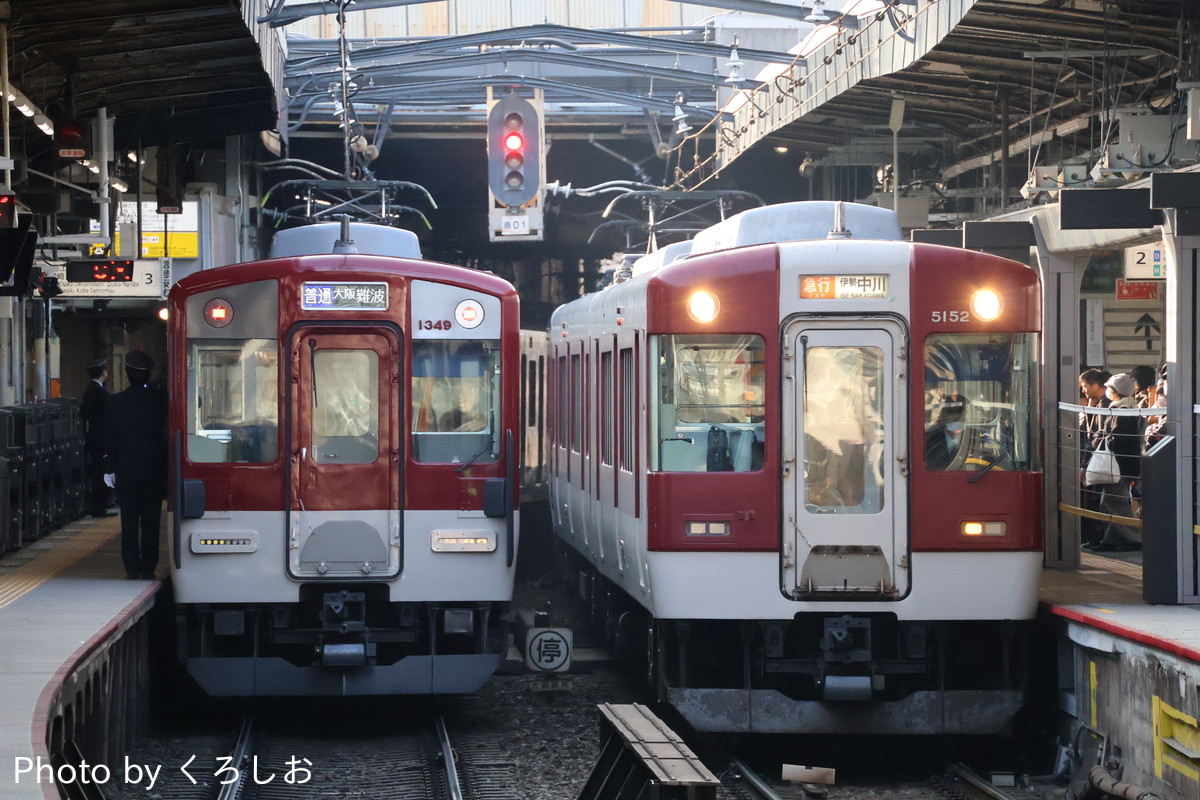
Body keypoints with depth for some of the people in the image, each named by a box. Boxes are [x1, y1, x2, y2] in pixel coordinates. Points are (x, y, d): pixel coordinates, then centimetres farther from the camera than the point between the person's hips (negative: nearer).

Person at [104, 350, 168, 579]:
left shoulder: (116, 402, -5)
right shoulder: (157, 401, -6)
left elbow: (109, 438, -2)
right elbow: (165, 435, -2)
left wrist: (109, 469, 5)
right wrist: (165, 468, 6)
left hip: (125, 472, 0)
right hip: (153, 471, 0)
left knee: (129, 524, 5)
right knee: (150, 523, 7)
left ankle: (132, 570, 3)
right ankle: (148, 569, 7)